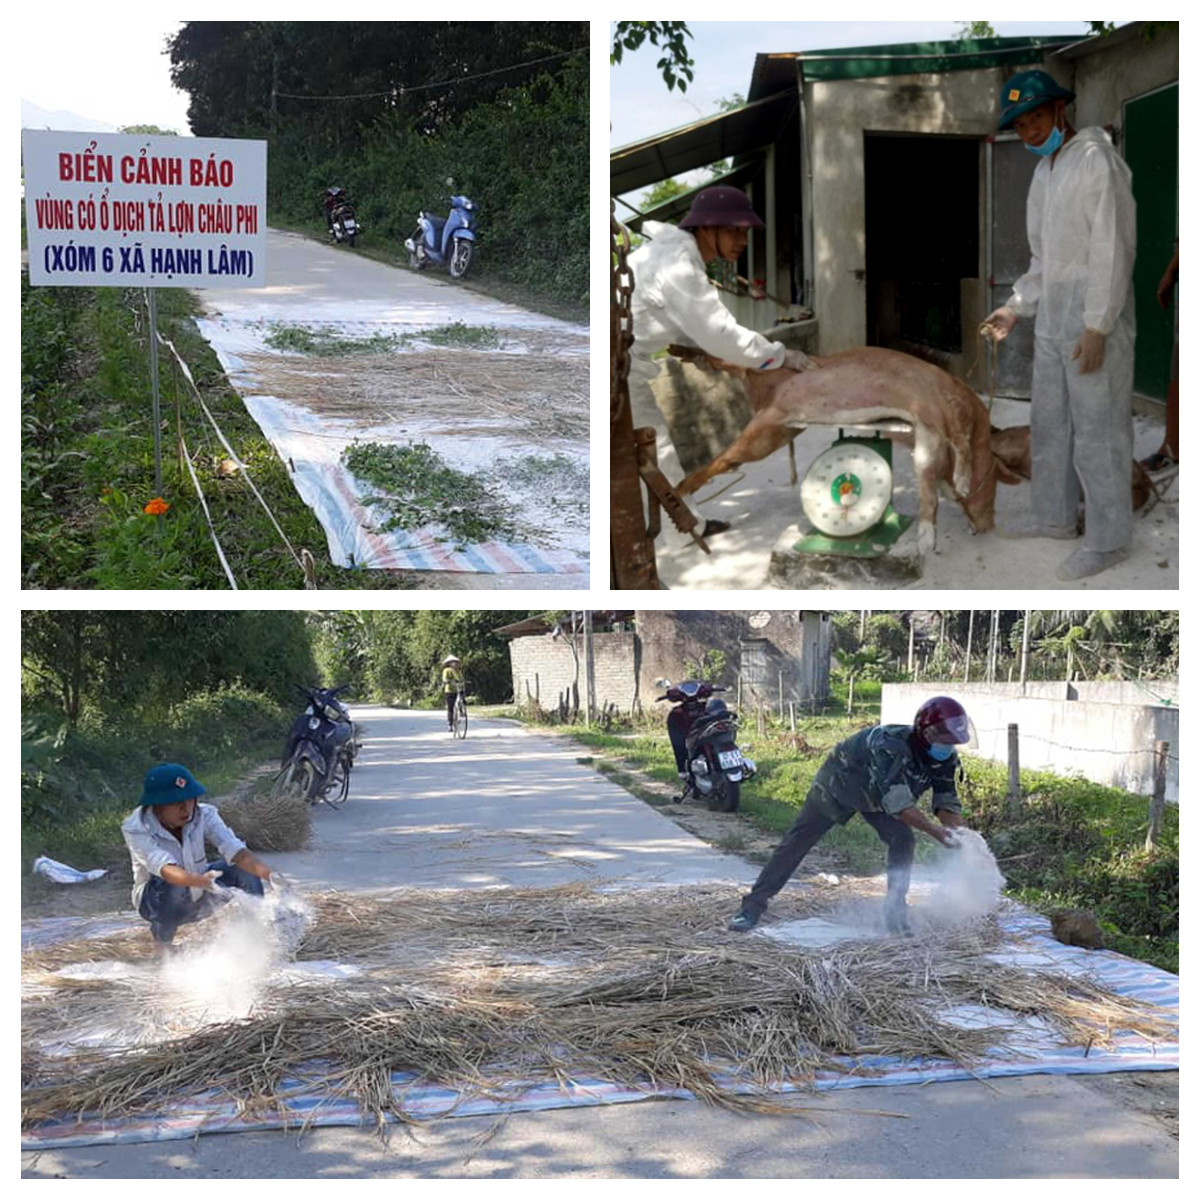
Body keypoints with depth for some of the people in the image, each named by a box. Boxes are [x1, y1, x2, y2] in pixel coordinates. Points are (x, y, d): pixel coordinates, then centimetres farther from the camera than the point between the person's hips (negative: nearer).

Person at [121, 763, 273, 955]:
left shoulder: (203, 815, -16)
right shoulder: (135, 829, -26)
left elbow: (236, 851, -28)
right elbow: (165, 868, -43)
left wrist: (269, 873, -47)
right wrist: (201, 881, -62)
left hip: (198, 897, 4)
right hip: (156, 897, -4)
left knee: (246, 871, -18)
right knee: (173, 887, -37)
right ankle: (161, 948, -11)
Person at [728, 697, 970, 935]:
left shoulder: (945, 759, -20)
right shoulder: (891, 745, -43)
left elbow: (947, 801, -14)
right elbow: (898, 804, -47)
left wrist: (958, 832, -33)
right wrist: (935, 831, -52)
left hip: (875, 794, 6)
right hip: (838, 782, -6)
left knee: (903, 839, -16)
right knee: (796, 842, -3)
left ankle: (895, 912, -4)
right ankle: (753, 907, 4)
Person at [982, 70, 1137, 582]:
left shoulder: (1096, 161, -11)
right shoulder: (1044, 171, 16)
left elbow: (1113, 249, -17)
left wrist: (1097, 326, -21)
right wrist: (1015, 306, 13)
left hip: (1094, 321, -9)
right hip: (1051, 320, 9)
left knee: (1097, 433, -4)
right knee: (1048, 425, 15)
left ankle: (1108, 541, 3)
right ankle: (1055, 517, 29)